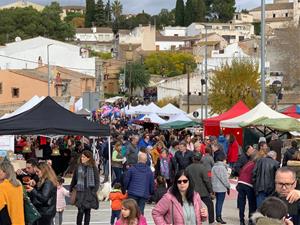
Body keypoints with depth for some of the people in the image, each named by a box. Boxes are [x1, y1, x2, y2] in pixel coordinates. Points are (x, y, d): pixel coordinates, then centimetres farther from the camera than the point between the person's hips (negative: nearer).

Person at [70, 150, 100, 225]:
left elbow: (97, 180, 0)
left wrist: (95, 191, -10)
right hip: (80, 192, 0)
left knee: (88, 211, 7)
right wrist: (71, 189, 12)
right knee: (81, 211, -9)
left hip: (89, 192, 0)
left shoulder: (93, 168, -1)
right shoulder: (78, 167, 2)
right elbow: (74, 179, 10)